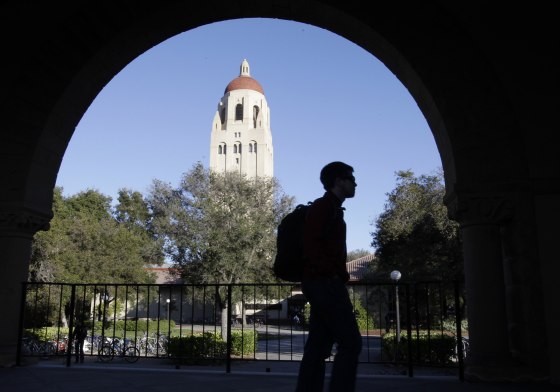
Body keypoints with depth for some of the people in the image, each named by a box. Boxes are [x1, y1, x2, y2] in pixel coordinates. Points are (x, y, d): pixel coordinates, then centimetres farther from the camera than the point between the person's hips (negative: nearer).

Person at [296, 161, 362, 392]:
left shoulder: (332, 209, 21)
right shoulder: (323, 206, -8)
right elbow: (310, 244, -18)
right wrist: (334, 274, -17)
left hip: (323, 284, 10)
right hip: (326, 283, -10)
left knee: (318, 347, 8)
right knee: (350, 342, -9)